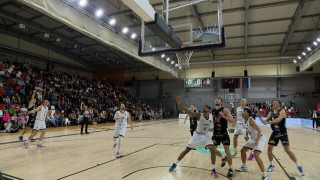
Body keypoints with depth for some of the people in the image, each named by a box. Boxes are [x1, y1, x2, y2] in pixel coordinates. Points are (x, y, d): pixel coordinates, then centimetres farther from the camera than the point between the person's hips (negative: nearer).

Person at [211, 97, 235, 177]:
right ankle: (223, 158, 35)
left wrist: (223, 116, -28)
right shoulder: (212, 111, 2)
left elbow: (232, 121, -19)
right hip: (215, 133, 5)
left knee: (227, 150, -6)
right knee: (213, 150, 7)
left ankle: (230, 169, 9)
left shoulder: (225, 110, -12)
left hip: (224, 133, -5)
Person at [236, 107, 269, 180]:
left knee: (256, 156, -22)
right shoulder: (245, 121, 2)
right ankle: (244, 167, 34)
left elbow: (259, 130, -29)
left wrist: (257, 141, -34)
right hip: (253, 138, 10)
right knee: (243, 150, 14)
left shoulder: (250, 120, -24)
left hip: (260, 138, -10)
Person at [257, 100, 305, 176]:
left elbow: (278, 120, -31)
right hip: (275, 133, 5)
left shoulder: (282, 111, -13)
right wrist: (260, 117, -11)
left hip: (283, 133, -5)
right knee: (269, 148, 1)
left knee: (288, 150, -8)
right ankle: (271, 165, 19)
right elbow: (265, 122, 6)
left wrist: (268, 122, -35)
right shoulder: (271, 113, 4)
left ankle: (299, 166, 10)